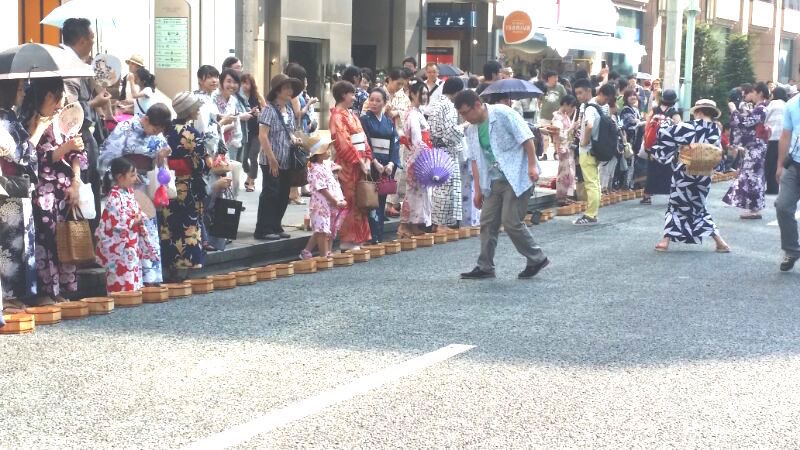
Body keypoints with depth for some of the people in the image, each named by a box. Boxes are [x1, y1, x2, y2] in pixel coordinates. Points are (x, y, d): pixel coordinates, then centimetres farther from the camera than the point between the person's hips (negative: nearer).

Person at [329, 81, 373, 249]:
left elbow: (363, 139, 14)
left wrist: (367, 159, 2)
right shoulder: (338, 117, -9)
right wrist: (359, 162, -14)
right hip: (347, 165, -8)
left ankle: (357, 238, 15)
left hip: (360, 164, 8)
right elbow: (344, 143, -16)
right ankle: (347, 240, 0)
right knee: (349, 202, -5)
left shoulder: (351, 115, 17)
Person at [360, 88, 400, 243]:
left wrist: (391, 163, -8)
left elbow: (395, 144, 8)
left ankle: (379, 237, 10)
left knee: (382, 202, 6)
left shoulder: (389, 122, 14)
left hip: (387, 167, 5)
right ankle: (373, 238, -10)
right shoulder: (365, 119, 0)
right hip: (371, 166, -5)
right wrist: (376, 163, -16)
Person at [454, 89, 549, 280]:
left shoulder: (503, 114, -13)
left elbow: (526, 137, -15)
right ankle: (485, 267, 12)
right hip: (494, 181, 8)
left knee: (511, 221, -11)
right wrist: (478, 190, 10)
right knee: (487, 222, 4)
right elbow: (475, 160, 13)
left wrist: (532, 165, -19)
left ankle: (537, 259, 5)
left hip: (517, 177, -8)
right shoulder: (471, 130, 9)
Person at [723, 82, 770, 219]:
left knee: (752, 176, -7)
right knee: (752, 176, 11)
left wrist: (733, 109, -11)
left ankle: (755, 210, -4)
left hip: (755, 148, -10)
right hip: (753, 148, 10)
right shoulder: (758, 108, 16)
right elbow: (747, 123, 19)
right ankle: (755, 208, 15)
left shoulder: (760, 109, -16)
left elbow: (743, 122, -23)